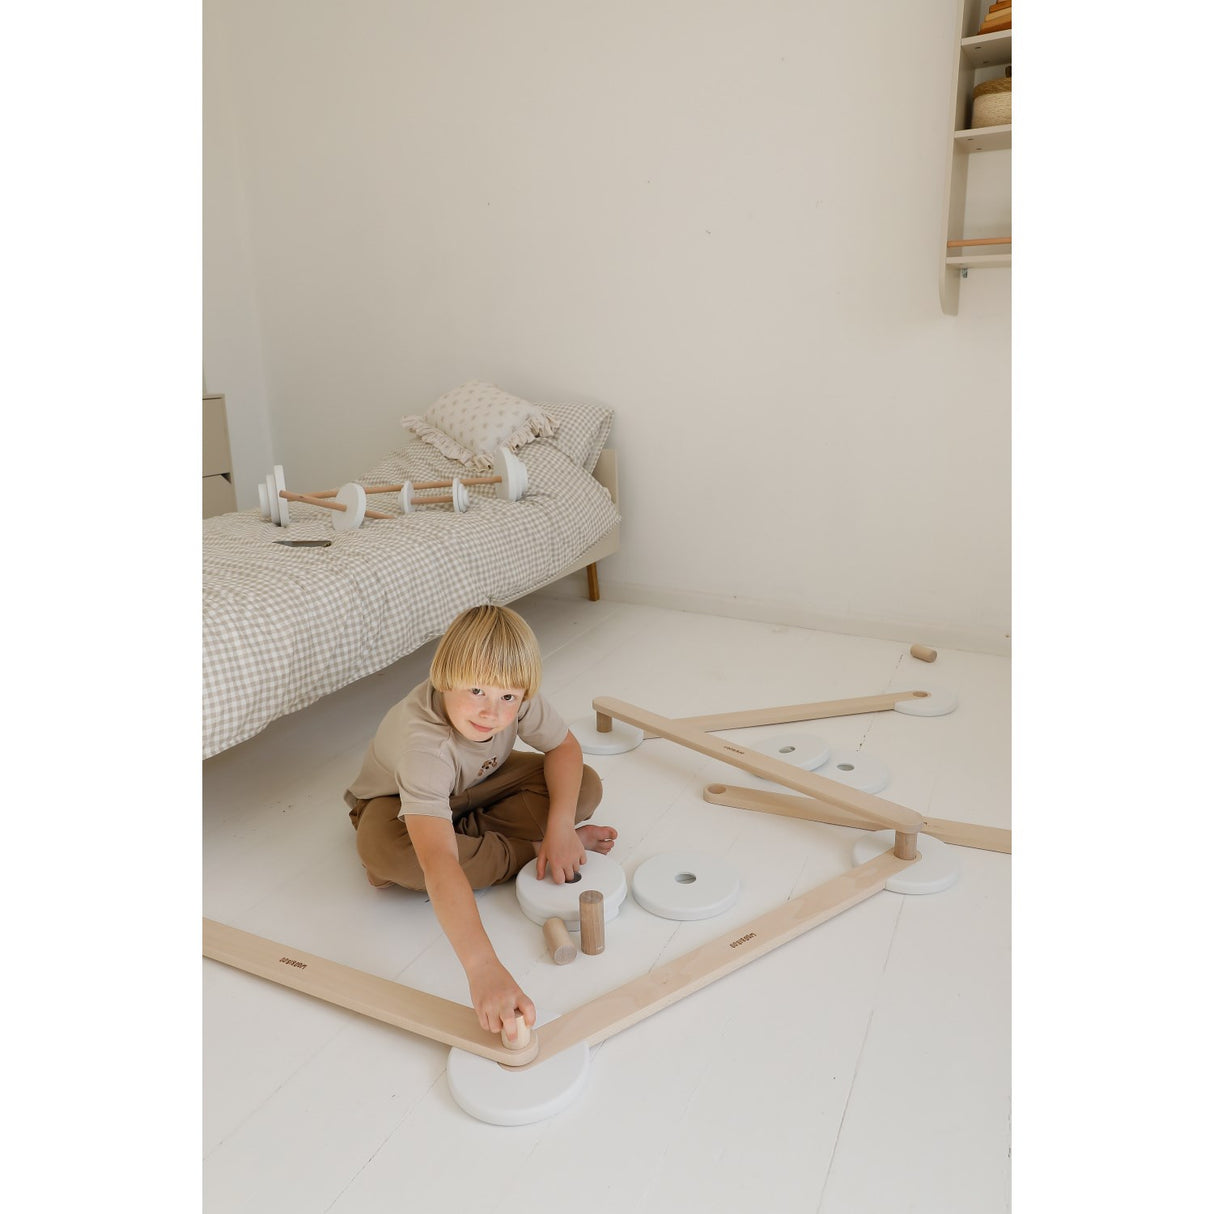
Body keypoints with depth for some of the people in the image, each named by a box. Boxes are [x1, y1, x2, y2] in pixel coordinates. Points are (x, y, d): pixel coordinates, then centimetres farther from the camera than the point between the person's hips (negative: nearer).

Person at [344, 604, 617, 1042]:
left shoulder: (516, 697, -30)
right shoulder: (423, 743, -46)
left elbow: (564, 747, -11)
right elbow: (438, 866, -57)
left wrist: (560, 824, -29)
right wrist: (482, 968, -67)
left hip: (478, 786, 3)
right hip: (399, 800, -3)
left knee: (586, 787, -17)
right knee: (382, 848, -41)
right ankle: (529, 850, -21)